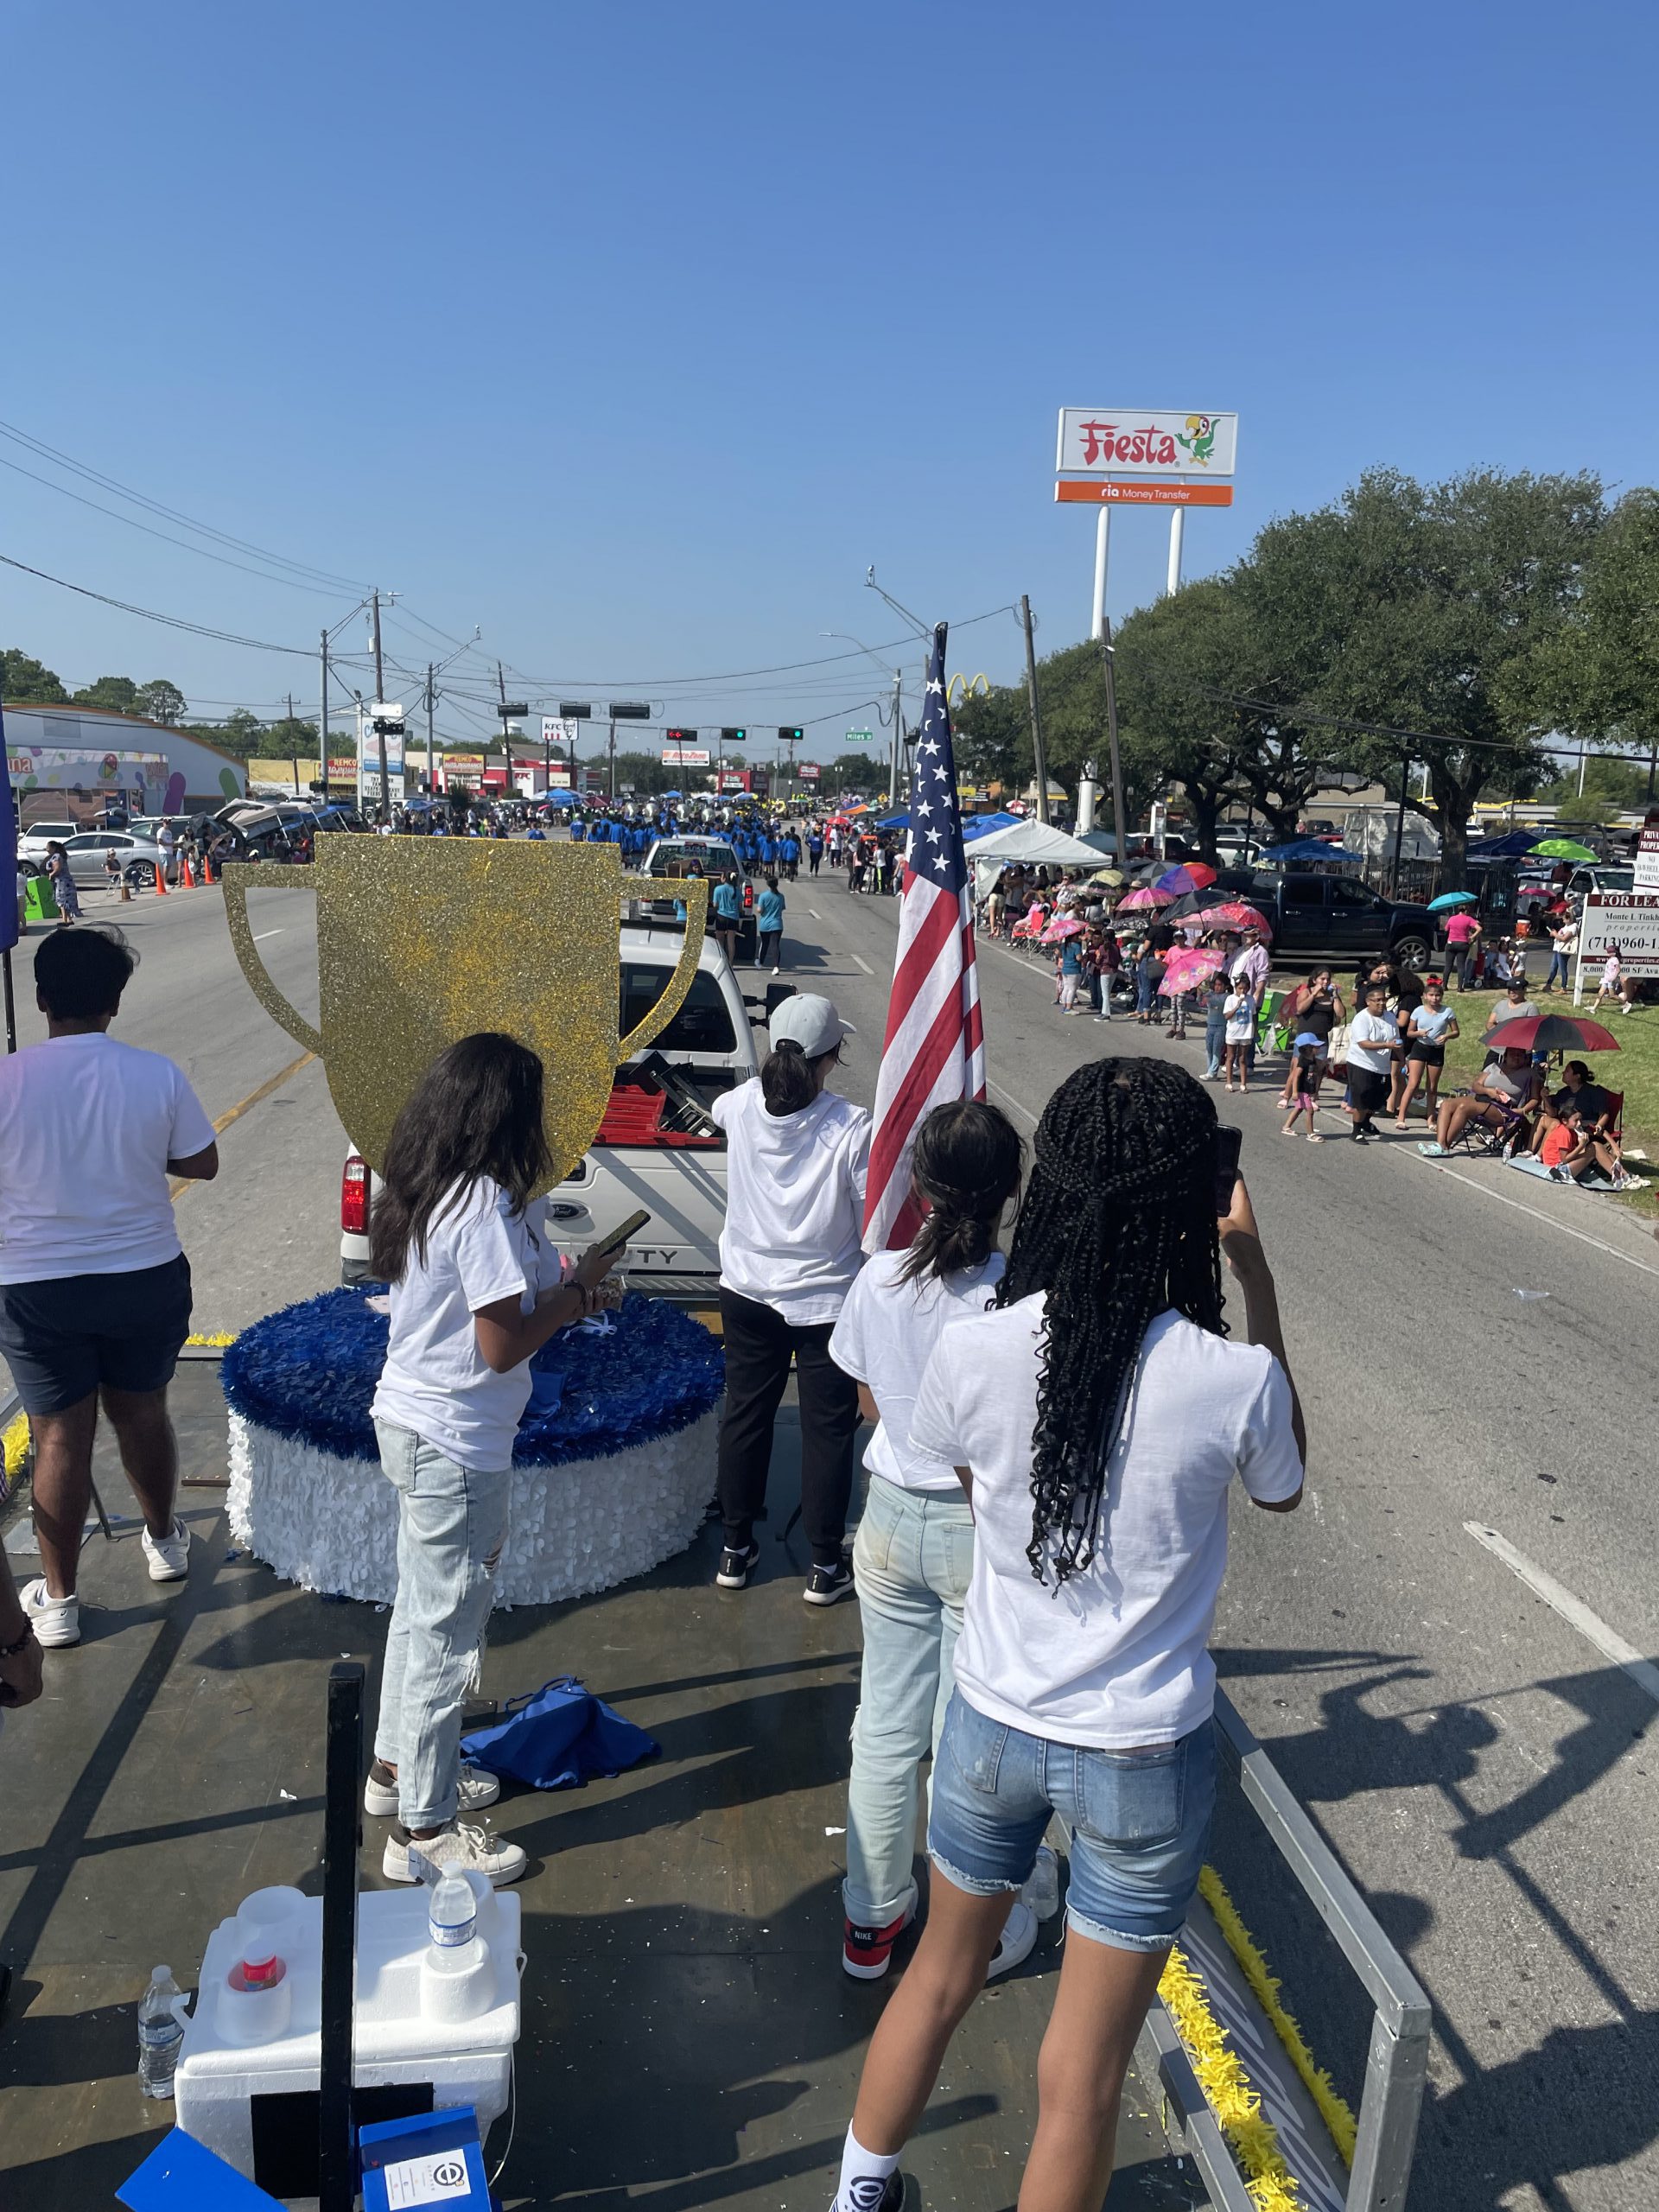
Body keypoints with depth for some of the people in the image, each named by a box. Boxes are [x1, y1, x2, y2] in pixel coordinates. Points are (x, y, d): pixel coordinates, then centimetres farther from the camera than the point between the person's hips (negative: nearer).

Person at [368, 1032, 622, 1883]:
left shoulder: (424, 1193, 4)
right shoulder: (488, 1207, -24)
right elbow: (502, 1345, -24)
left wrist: (559, 1289, 5)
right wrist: (577, 1290, -11)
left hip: (411, 1422, 10)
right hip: (455, 1446, -10)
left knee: (420, 1607, 24)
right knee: (447, 1631, 4)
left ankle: (398, 1765, 41)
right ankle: (425, 1829, 18)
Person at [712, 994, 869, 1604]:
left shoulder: (742, 1106, -9)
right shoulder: (851, 1127, -20)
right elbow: (873, 1221, -14)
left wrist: (779, 1066, 29)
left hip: (747, 1292, 4)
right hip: (826, 1300, -4)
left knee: (745, 1414, 18)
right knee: (828, 1427, 11)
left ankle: (736, 1548, 32)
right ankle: (825, 1565, 21)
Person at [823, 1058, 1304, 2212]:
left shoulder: (974, 1350, -19)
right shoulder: (1234, 1381, -24)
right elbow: (1283, 1487, 1)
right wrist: (1260, 1284, -2)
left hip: (993, 1726, 3)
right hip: (1145, 1760, -3)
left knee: (943, 1973, 28)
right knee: (1084, 2074, 17)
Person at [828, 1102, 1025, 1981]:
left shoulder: (880, 1279, -10)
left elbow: (871, 1405, 4)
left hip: (892, 1520, 3)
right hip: (987, 1533, -3)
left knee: (886, 1728, 18)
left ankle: (872, 1918, 36)